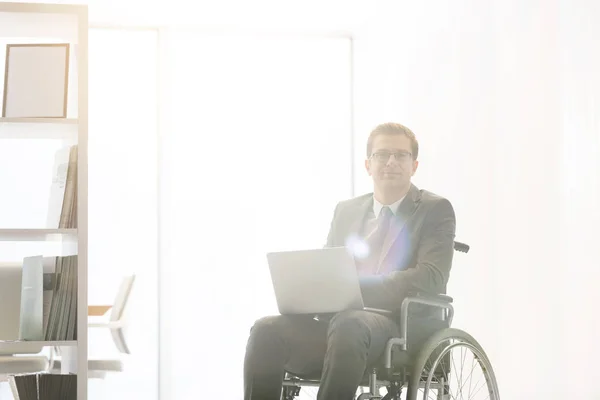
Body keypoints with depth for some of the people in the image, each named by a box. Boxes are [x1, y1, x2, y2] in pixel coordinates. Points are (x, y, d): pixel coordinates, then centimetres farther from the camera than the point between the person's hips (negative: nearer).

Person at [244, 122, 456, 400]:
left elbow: (430, 278, -8)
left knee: (348, 325, -39)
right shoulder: (346, 211, 24)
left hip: (402, 326, -5)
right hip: (336, 323, 5)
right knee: (267, 330, -23)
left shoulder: (436, 210, 7)